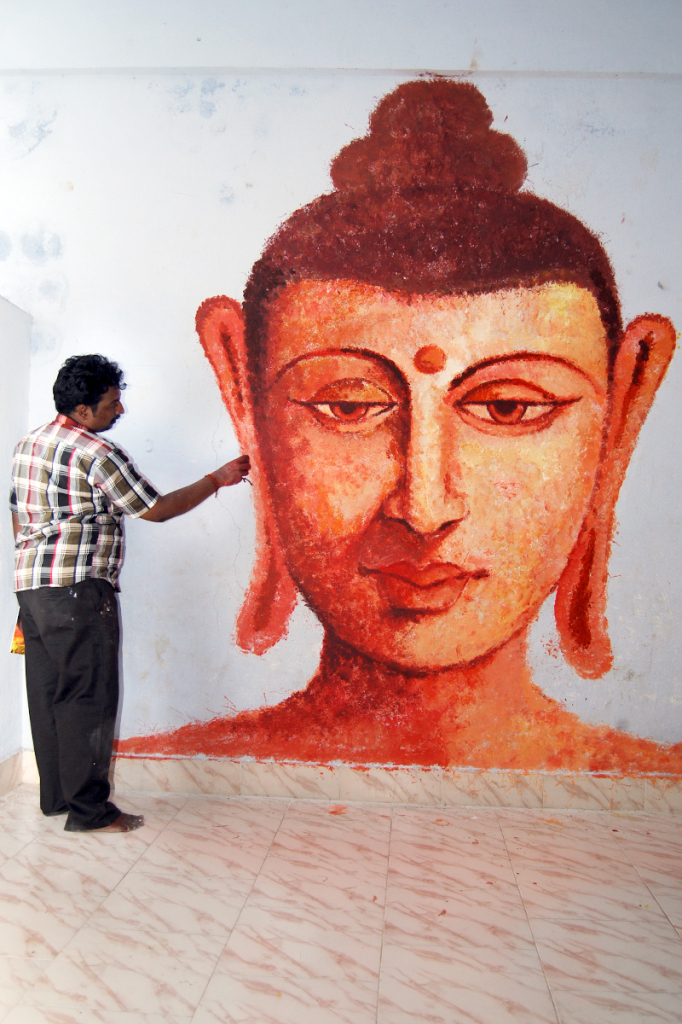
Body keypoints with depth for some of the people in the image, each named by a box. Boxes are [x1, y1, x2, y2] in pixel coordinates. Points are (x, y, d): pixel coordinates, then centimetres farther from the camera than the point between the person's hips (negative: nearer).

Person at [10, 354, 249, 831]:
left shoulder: (29, 443, 15)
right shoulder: (96, 453, -13)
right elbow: (155, 509, -8)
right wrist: (217, 480, 1)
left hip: (30, 583, 9)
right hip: (78, 588, -9)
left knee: (49, 693, 13)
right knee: (89, 697, -3)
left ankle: (56, 795, 23)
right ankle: (89, 808, 4)